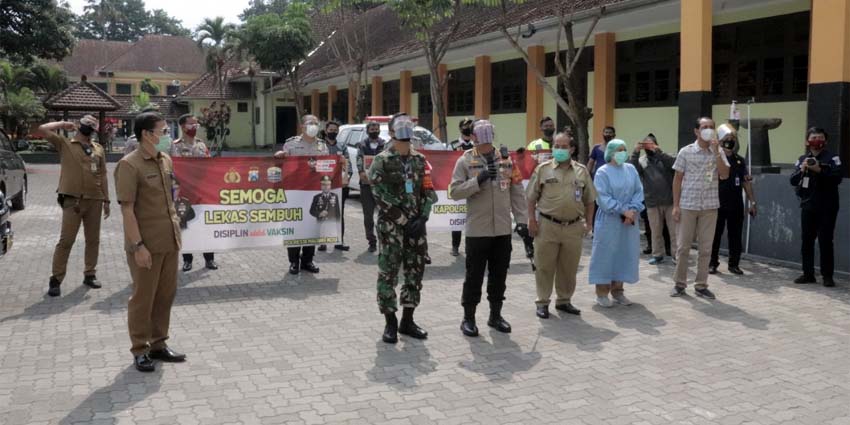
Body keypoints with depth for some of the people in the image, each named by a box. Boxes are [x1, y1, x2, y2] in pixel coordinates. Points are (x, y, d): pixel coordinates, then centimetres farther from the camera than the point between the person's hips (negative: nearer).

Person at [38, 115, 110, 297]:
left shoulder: (99, 149, 12)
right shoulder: (65, 144, 4)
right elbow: (43, 129, -9)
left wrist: (106, 200, 10)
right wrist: (63, 124, 3)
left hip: (95, 200, 4)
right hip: (72, 200, -4)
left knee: (93, 240, 10)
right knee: (66, 240, -4)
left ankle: (90, 274, 23)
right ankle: (56, 279, 3)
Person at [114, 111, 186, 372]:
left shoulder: (166, 160, 10)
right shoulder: (129, 165, -13)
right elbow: (127, 209, -15)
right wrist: (138, 245, -18)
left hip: (169, 241, 7)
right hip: (146, 245, -7)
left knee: (166, 294, 14)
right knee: (143, 297, 4)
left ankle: (158, 344, 28)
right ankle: (140, 350, 18)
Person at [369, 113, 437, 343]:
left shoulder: (420, 160, 11)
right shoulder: (382, 161, -4)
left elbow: (429, 192, 9)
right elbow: (381, 197, -11)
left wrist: (422, 218, -5)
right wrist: (404, 220, -13)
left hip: (416, 225, 5)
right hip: (391, 227, -5)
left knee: (415, 273, 9)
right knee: (388, 273, -2)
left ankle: (407, 321, 21)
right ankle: (390, 323, 9)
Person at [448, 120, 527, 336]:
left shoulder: (505, 159, 8)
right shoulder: (465, 161, -3)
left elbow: (517, 191, 9)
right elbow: (454, 191, -11)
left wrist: (522, 219, 3)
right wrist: (479, 179, -21)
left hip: (503, 229, 4)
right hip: (477, 230, -3)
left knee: (499, 275, 12)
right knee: (474, 276, 3)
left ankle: (495, 315, 27)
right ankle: (468, 318, 17)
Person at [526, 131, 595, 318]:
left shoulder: (582, 171, 8)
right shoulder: (543, 169, 1)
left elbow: (589, 200, 13)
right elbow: (531, 198, 3)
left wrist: (588, 222, 8)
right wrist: (532, 220, -3)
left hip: (574, 227, 2)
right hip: (547, 225, -2)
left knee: (569, 267, 11)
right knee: (545, 266, 3)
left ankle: (564, 300, 26)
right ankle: (542, 302, 15)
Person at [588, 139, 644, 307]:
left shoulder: (631, 169, 9)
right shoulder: (603, 172, -5)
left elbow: (639, 191, 5)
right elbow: (603, 198, -13)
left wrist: (633, 210, -11)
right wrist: (623, 210, -18)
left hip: (629, 221, 5)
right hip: (609, 221, -5)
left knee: (625, 253, 8)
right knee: (606, 254, -1)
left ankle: (617, 291, 20)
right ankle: (602, 293, 7)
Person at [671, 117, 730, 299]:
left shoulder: (718, 152, 4)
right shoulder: (685, 152, -1)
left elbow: (724, 175, -8)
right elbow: (677, 179, 1)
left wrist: (716, 151, -14)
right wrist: (676, 205, -5)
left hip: (710, 206, 2)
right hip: (688, 205, -2)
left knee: (706, 248, 6)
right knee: (683, 246, 4)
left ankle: (701, 285, 16)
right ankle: (680, 283, 16)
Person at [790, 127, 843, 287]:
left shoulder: (832, 158, -3)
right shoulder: (802, 159, 9)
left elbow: (837, 178, -14)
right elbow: (793, 181, 3)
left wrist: (819, 170, -25)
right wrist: (802, 170, -15)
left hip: (827, 208, -4)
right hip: (807, 207, 4)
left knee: (825, 241, -4)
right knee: (807, 241, 7)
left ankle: (827, 276, 3)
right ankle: (808, 274, 15)